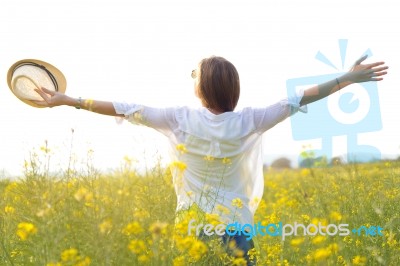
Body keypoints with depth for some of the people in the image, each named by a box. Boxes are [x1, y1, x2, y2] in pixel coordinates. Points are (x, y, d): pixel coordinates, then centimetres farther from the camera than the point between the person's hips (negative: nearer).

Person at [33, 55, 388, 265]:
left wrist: (68, 100, -2)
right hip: (235, 227, 0)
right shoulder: (248, 122, -8)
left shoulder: (181, 120, -10)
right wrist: (349, 78, 1)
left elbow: (127, 109, -7)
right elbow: (296, 101, -5)